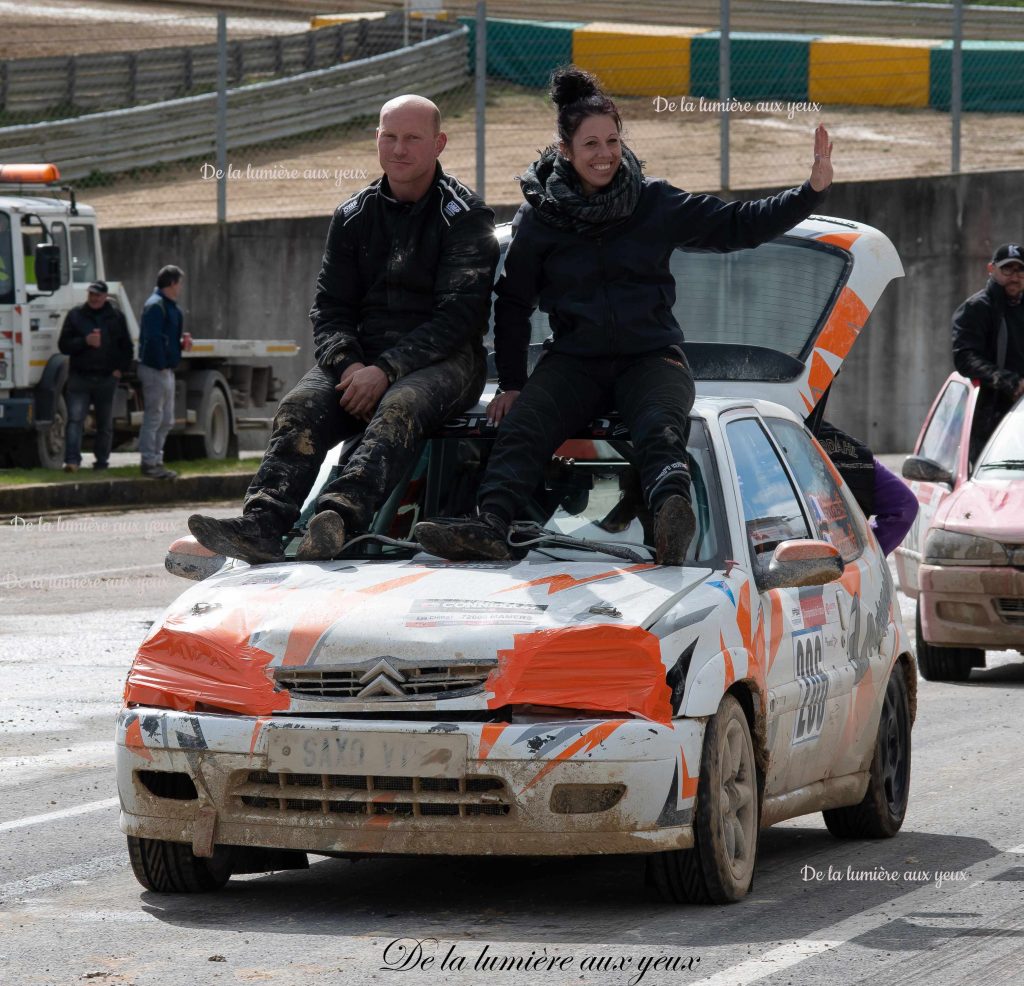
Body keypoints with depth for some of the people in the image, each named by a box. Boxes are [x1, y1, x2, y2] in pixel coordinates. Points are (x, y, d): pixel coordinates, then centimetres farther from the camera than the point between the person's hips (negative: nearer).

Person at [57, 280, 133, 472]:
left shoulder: (116, 317, 8)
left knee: (105, 424, 9)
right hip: (80, 376, -2)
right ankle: (72, 460, -19)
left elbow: (127, 348, 14)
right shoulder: (75, 315, 5)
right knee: (75, 419, -13)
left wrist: (121, 368, 0)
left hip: (107, 378, 2)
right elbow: (64, 345, 0)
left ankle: (102, 460, 19)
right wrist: (85, 341, -15)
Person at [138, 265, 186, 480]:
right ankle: (149, 462, -2)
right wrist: (161, 365, -21)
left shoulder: (169, 306, 16)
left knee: (166, 421, 14)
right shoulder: (155, 306, -15)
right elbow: (153, 339, -21)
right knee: (153, 418, -6)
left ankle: (156, 460, 21)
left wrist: (181, 342, 4)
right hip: (155, 369, -10)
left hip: (165, 369, 10)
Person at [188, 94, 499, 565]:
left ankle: (341, 517, -61)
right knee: (300, 409, -25)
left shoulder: (464, 216, -1)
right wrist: (347, 364, -12)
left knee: (399, 408, -37)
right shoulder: (354, 216, 15)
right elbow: (330, 306, 11)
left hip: (443, 361, -5)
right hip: (363, 357, 5)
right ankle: (261, 523, -45)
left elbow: (459, 314, -10)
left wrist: (386, 371, -20)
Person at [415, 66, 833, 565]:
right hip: (574, 359, 1)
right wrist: (510, 383, 8)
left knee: (660, 432, -33)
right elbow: (513, 303, 13)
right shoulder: (541, 216, 5)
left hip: (651, 356, -1)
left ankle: (672, 521, -61)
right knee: (520, 428, -28)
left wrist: (812, 191, -5)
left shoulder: (655, 203, 4)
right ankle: (489, 527, -47)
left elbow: (739, 225, 5)